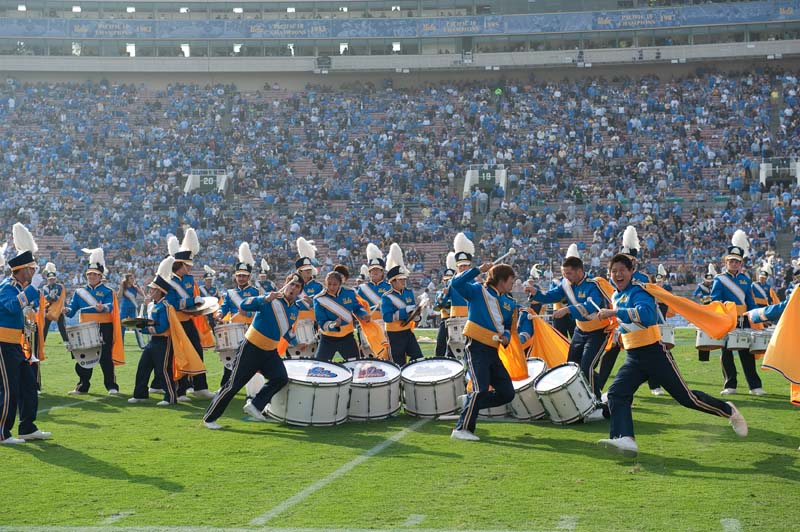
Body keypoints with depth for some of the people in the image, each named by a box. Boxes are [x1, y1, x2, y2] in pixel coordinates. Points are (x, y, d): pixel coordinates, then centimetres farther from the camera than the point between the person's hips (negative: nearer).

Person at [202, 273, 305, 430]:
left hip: (270, 352, 6)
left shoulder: (294, 310, 5)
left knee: (281, 379, -14)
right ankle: (209, 418, 9)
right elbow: (244, 305, -31)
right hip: (251, 349, -6)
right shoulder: (271, 301, -16)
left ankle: (254, 406, 0)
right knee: (234, 384, -3)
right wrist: (265, 299, -43)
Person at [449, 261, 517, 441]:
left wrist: (506, 337, 1)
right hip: (476, 348, -7)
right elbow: (455, 283, -16)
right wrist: (478, 270, -16)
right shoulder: (478, 291, -2)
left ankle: (470, 404, 19)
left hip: (493, 352, 7)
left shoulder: (509, 303, 14)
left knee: (507, 393, 4)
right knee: (481, 389, -19)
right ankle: (461, 429, -11)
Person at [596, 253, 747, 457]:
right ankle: (624, 439, -26)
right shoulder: (616, 296, 12)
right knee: (616, 394, -16)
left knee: (687, 397, -1)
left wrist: (614, 312, -39)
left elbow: (646, 313, -37)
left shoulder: (638, 291, -14)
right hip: (633, 358, 7)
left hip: (654, 353, -7)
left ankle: (729, 411, 20)